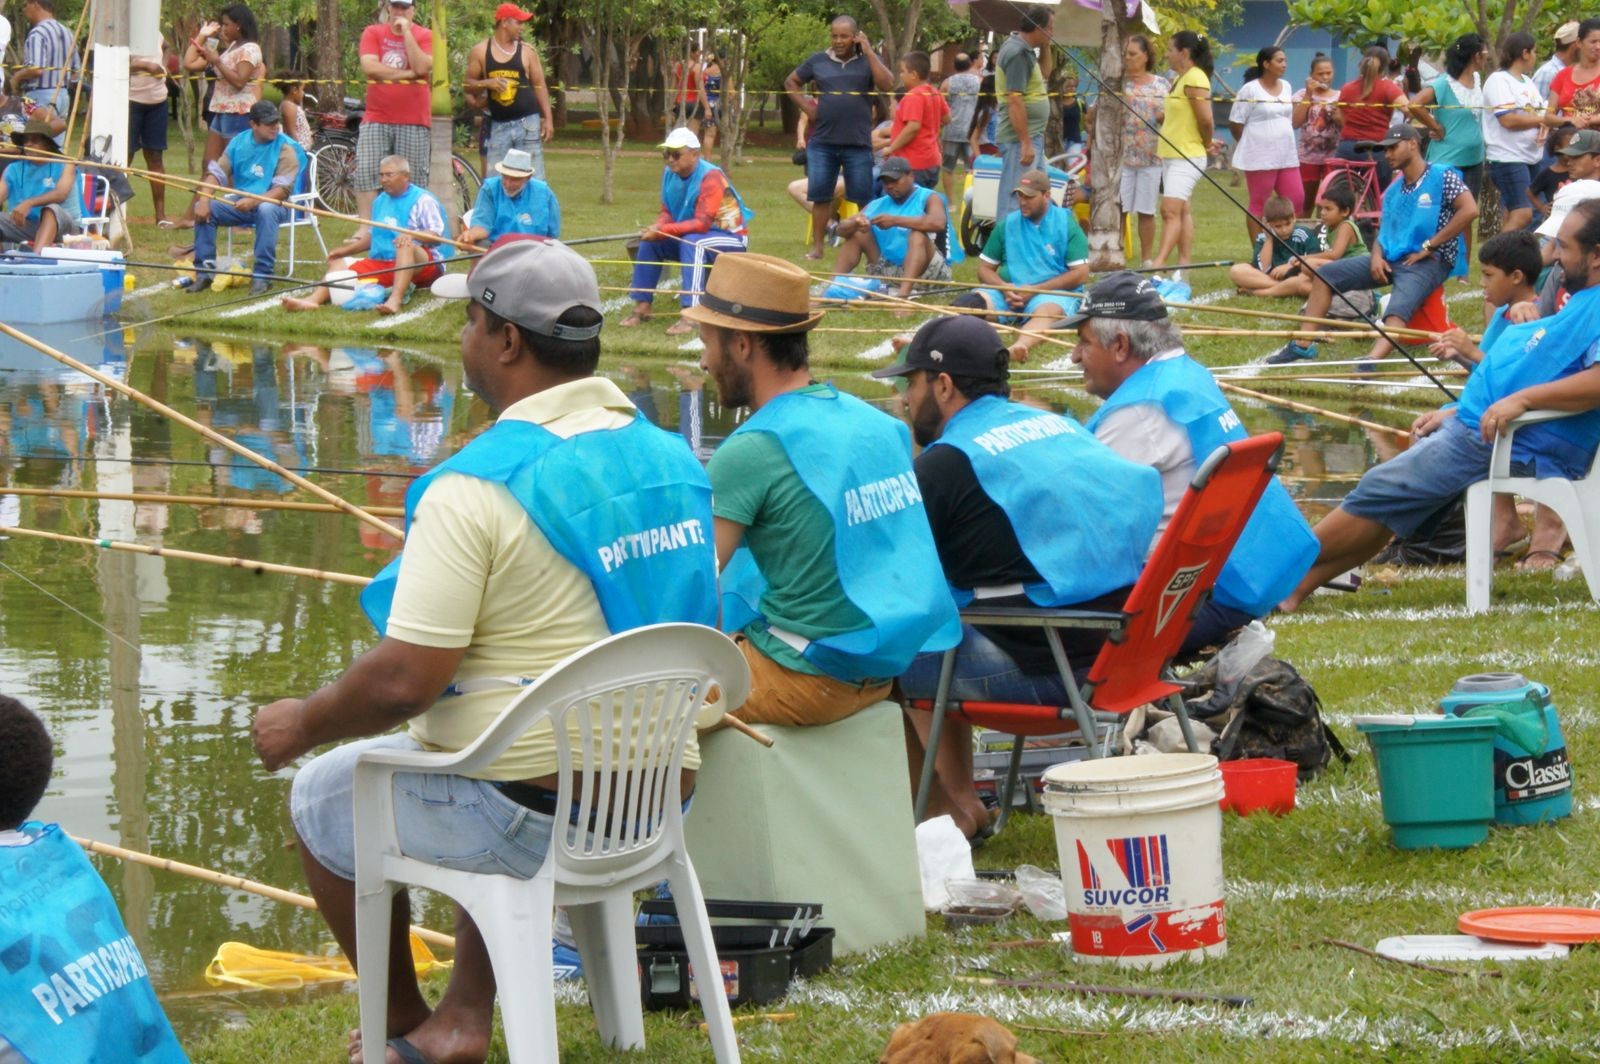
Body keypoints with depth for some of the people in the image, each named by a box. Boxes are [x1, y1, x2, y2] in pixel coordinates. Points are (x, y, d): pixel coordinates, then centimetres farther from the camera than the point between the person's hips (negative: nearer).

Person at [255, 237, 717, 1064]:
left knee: (320, 797, 19)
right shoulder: (673, 460, 4)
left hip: (529, 817, -7)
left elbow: (404, 680, -22)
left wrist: (303, 724, -4)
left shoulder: (475, 487, -20)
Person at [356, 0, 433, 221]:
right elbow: (369, 67, -8)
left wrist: (406, 32, -12)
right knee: (366, 173, -11)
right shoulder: (373, 33, 6)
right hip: (377, 120, 1)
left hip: (414, 122, -1)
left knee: (413, 181, 1)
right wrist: (407, 74, -10)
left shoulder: (425, 36, 3)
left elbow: (421, 67, -13)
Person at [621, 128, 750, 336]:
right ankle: (642, 308, -4)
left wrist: (663, 230, -38)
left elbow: (702, 224, -32)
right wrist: (657, 227, -22)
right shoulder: (669, 173, -2)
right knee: (649, 242, -7)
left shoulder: (710, 177, -25)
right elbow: (667, 213, 2)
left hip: (731, 239, -8)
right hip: (692, 233, 8)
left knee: (693, 243, -36)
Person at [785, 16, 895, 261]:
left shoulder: (869, 60, 3)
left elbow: (887, 85, -13)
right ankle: (817, 246, 12)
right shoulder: (817, 61, 7)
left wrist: (868, 52, -12)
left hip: (858, 144, -2)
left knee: (864, 199, 0)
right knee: (820, 196, 5)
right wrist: (806, 107, 4)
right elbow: (791, 82, 19)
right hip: (822, 142, 2)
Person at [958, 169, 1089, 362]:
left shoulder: (1066, 224, 4)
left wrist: (1034, 290, -11)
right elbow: (985, 268, 16)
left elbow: (1081, 274, -3)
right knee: (968, 302, -25)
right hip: (1008, 294, 4)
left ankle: (1020, 346, -73)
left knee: (1047, 311, -40)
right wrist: (1004, 288, -8)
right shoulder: (1007, 225, 15)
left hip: (1053, 294, -4)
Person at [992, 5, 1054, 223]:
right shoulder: (1018, 54, -18)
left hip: (1031, 137, 11)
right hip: (1020, 139, -11)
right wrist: (1025, 143, -25)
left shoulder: (1021, 48, 13)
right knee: (1015, 199, -7)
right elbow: (1015, 101, -24)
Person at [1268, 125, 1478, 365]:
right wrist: (1376, 256, -8)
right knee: (1326, 273, 1)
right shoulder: (1392, 191, 18)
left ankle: (1371, 361, -60)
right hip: (1391, 259, 8)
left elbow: (1469, 210, -19)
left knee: (1399, 307, -37)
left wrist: (1428, 246, -18)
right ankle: (1303, 344, -5)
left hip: (1428, 262, -8)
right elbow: (1384, 231, 17)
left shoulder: (1442, 177, -6)